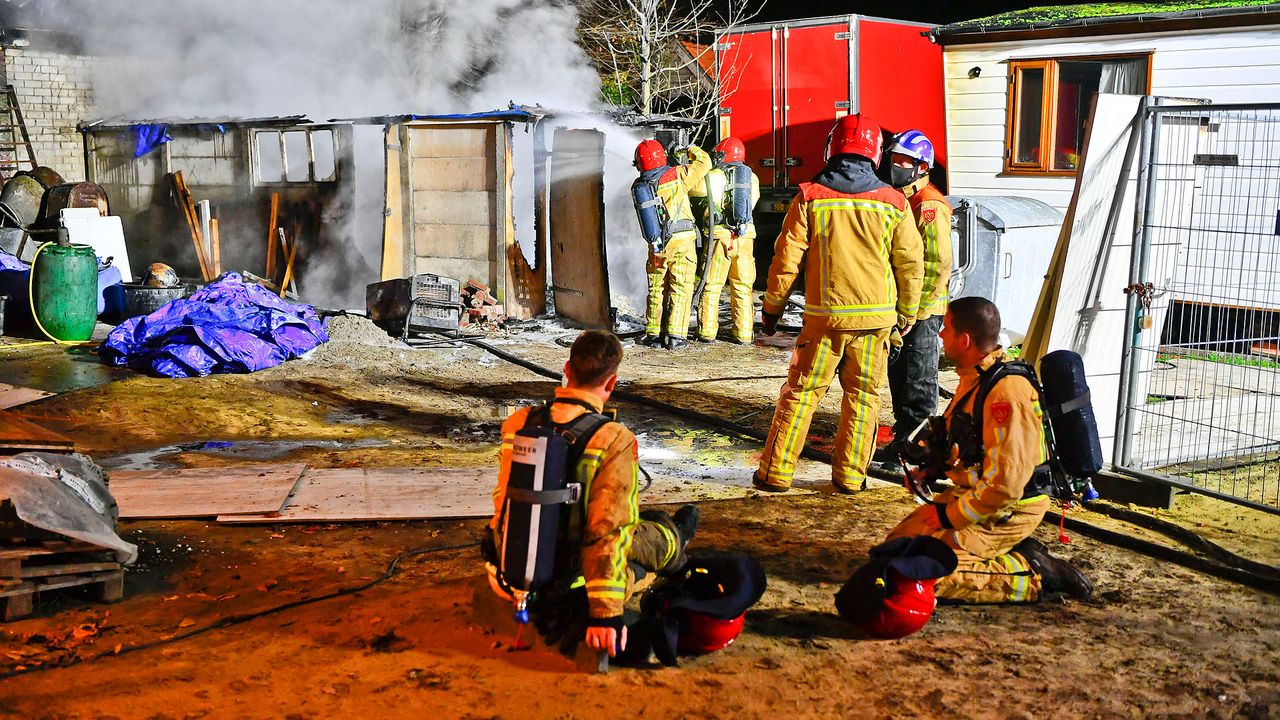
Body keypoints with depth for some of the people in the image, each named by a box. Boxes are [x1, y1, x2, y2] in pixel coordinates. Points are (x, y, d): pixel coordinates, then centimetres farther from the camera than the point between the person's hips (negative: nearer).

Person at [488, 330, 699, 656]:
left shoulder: (516, 423, -4)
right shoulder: (614, 440, -21)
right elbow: (608, 531, -24)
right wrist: (606, 613, -20)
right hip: (568, 590, -5)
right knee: (643, 535, 23)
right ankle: (675, 540, 58)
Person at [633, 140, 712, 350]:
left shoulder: (638, 186, 2)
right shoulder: (676, 175, -11)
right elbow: (704, 163, -4)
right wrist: (692, 150, 15)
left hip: (657, 245, 4)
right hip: (681, 241, -4)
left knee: (656, 289, 14)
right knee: (680, 288, 0)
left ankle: (654, 333, 16)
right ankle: (675, 335, -3)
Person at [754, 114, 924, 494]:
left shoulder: (810, 198, -4)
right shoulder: (893, 203, 1)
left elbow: (786, 260, -2)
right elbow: (910, 263, 6)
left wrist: (772, 307, 9)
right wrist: (907, 313, 20)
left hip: (825, 316, -1)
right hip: (876, 317, 1)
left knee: (801, 392, 6)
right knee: (863, 396, 11)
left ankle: (776, 472, 9)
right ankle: (849, 475, 15)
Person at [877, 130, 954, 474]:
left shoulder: (930, 206, -17)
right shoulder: (900, 199, 13)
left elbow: (939, 265, -21)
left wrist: (916, 310, -20)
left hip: (922, 311, -9)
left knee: (918, 384, -2)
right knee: (899, 377, 17)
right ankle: (901, 441, 29)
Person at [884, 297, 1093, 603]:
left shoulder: (1007, 392, -26)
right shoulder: (974, 377, 7)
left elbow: (1005, 486, -28)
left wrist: (949, 516, -17)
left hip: (1008, 511, -10)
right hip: (972, 494, 10)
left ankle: (1034, 574, -8)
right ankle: (1016, 553, 9)